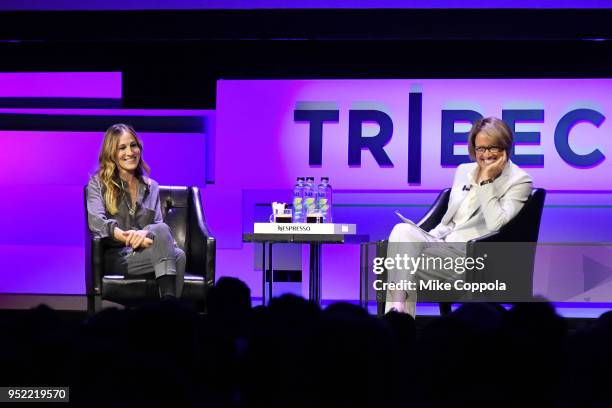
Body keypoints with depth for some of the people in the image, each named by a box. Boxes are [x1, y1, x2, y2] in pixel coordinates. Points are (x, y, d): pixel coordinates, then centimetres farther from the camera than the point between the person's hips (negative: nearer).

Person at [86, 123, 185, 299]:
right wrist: (126, 236, -30)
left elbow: (158, 224, 7)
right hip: (115, 256, -4)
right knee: (168, 244, -33)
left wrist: (145, 233, -20)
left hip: (144, 254, 4)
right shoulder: (98, 184, 8)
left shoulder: (151, 187, 21)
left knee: (178, 255, -33)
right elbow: (96, 221, -10)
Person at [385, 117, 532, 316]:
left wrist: (486, 181, -14)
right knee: (403, 230, -27)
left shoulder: (519, 181, -1)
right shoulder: (464, 171, 19)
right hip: (442, 241, 6)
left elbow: (496, 226, -15)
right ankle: (397, 311, -36)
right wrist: (426, 237, 3)